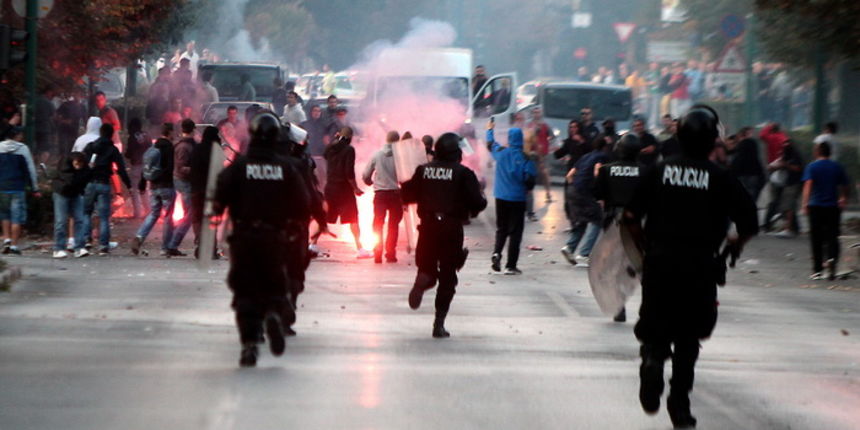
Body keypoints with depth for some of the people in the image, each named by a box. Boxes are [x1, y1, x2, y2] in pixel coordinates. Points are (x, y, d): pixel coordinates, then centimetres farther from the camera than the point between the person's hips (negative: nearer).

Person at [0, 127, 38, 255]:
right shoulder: (23, 149, -3)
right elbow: (30, 169, 0)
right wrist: (34, 188, 6)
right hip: (18, 187, -3)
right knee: (17, 217, 1)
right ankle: (14, 245, -2)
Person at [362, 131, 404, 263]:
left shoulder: (377, 155, -2)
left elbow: (366, 176, 2)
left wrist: (372, 183, 23)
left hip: (380, 193, 1)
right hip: (395, 193, -1)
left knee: (378, 225, 8)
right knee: (393, 225, 10)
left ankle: (377, 254, 3)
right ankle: (390, 254, 7)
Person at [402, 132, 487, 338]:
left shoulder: (423, 170, 3)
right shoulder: (463, 174, -6)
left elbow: (408, 196, 7)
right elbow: (477, 203, -9)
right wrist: (481, 202, 13)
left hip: (428, 227, 2)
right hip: (452, 229, -2)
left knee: (427, 267, 16)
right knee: (447, 278, 7)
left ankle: (422, 282, -23)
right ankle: (439, 324, 3)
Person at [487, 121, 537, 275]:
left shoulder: (501, 152, -2)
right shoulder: (524, 158, -12)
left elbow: (490, 144, 19)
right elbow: (530, 177, -16)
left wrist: (490, 130, 39)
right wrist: (527, 188, 8)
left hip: (500, 197, 3)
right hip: (517, 198, -3)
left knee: (501, 228, 18)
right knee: (515, 232, 4)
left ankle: (496, 253, -8)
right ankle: (510, 266, 2)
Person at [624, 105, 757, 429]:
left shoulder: (659, 171, 0)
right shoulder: (721, 179, -5)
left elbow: (631, 216, -1)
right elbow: (749, 223, -7)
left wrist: (645, 247, 13)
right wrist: (734, 245, 11)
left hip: (659, 264, 1)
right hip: (701, 267, -1)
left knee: (654, 330, 13)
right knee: (687, 338, 13)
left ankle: (653, 358, -19)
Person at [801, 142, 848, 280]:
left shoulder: (812, 167, -2)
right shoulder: (837, 167, 6)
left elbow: (808, 184, -16)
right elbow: (844, 187, 13)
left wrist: (805, 204, -21)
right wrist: (843, 199, 31)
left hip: (816, 206, -1)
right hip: (833, 207, 1)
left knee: (816, 239, 7)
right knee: (832, 237, 2)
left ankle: (817, 270, 9)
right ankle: (832, 258, -27)